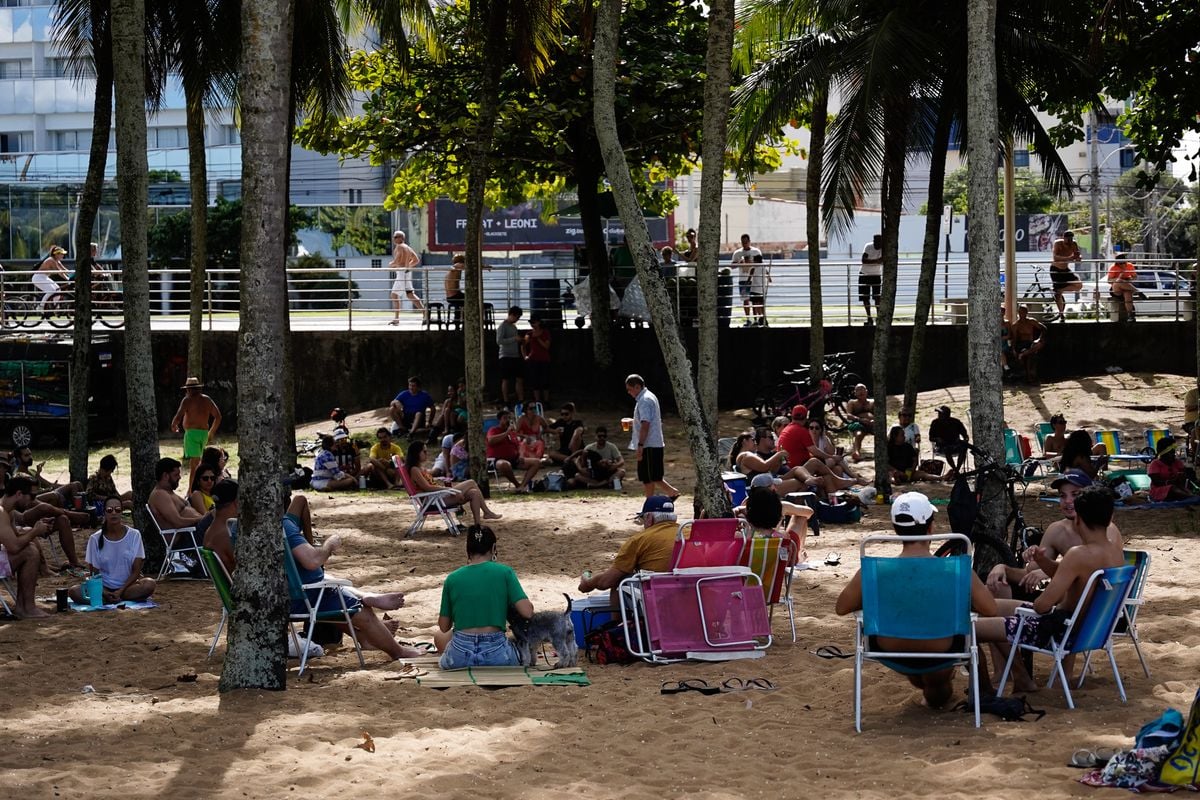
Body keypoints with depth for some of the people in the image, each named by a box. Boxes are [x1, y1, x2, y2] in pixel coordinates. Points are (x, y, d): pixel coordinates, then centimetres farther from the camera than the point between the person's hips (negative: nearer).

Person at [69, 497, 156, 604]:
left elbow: (136, 570, -2)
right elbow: (94, 573, 0)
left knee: (150, 584, -33)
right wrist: (104, 593, -20)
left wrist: (120, 591, -17)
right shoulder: (95, 539, -1)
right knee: (74, 591, -28)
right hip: (104, 587, -1)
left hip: (127, 585, 1)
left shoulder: (134, 535, -2)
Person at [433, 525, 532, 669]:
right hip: (496, 655, 0)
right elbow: (527, 611, -10)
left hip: (459, 657, 0)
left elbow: (444, 627, 8)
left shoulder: (452, 578, 3)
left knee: (440, 636, 34)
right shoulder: (504, 572, -2)